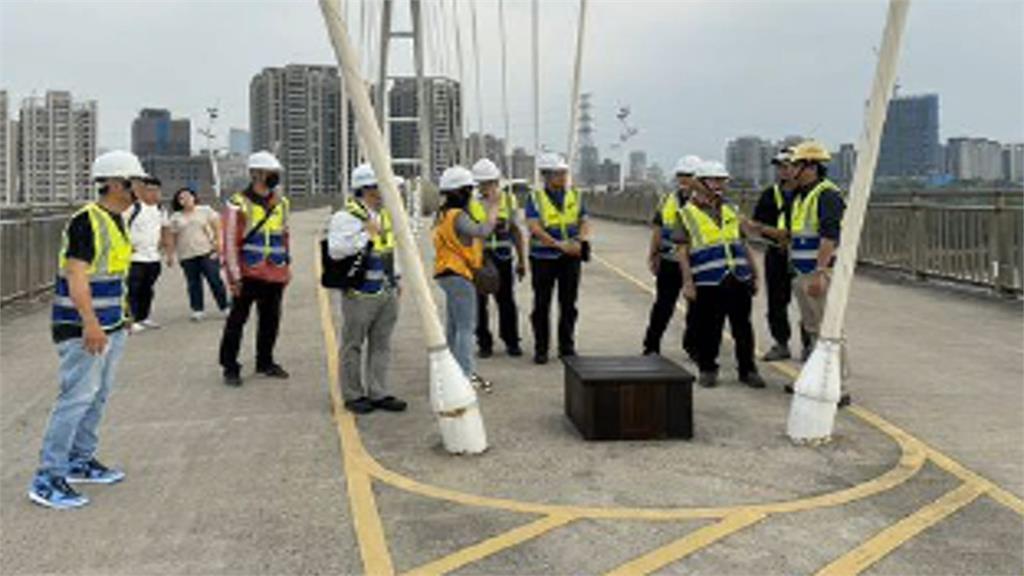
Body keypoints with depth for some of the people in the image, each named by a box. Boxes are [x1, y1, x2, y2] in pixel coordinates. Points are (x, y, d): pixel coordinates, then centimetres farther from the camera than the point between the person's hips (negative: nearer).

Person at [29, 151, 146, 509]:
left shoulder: (117, 220, 12)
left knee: (99, 396, 15)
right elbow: (76, 276, -23)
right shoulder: (87, 221, -17)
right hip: (83, 328, -10)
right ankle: (48, 478, -3)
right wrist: (90, 324, -28)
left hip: (111, 326, 10)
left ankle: (80, 461, 27)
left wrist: (122, 315, 22)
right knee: (77, 397, -9)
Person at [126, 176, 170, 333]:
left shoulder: (160, 210, 11)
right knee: (133, 289, -6)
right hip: (135, 257, -7)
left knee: (148, 289, 14)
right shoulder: (133, 208, -11)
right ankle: (132, 320, -3)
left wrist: (163, 241, 16)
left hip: (154, 257, 7)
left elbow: (164, 227, 27)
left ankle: (144, 317, 24)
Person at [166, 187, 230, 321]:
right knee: (193, 283, 3)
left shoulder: (206, 210, 7)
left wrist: (218, 243, -8)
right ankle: (197, 309, 12)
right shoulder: (175, 217, 12)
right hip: (187, 256, 2)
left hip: (207, 252, -2)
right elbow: (171, 238, 11)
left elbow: (217, 227, 3)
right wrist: (170, 255, 6)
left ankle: (224, 307, 4)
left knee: (215, 280, -4)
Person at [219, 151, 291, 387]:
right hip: (249, 274, -6)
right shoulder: (239, 204, -8)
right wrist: (234, 276, -13)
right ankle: (230, 367, 10)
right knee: (237, 320, 0)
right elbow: (230, 242, -10)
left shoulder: (281, 203, 11)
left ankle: (265, 362, 28)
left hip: (275, 275, 6)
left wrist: (287, 265, 17)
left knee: (271, 319, 13)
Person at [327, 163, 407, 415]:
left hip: (387, 292, 8)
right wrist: (366, 233, -24)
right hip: (360, 293, -7)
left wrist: (396, 280, 21)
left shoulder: (385, 214, 14)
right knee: (353, 345, 4)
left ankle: (378, 393, 20)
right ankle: (353, 395, 15)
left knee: (381, 345, 11)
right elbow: (336, 251, -24)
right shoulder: (345, 217, -12)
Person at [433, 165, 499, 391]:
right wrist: (493, 208, -22)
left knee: (453, 326, 18)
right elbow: (482, 231, -31)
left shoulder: (443, 214, 14)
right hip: (459, 275, -10)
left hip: (448, 274, 10)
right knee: (466, 326, -9)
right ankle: (468, 373, -9)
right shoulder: (458, 216, -18)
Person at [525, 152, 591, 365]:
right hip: (543, 257, -3)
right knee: (542, 305, 3)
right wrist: (559, 244, -22)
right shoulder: (535, 198, -4)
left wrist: (580, 241, -12)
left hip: (570, 257, 3)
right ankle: (540, 349, 12)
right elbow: (534, 228, -14)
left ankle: (567, 347, 18)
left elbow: (585, 222, 9)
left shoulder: (575, 196, 8)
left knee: (568, 305, 8)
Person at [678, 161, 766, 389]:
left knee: (743, 328, 7)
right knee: (708, 329, 2)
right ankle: (707, 369, 17)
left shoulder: (732, 210, 15)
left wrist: (754, 275, 16)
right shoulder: (688, 213, 0)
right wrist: (687, 282, -10)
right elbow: (683, 251, -3)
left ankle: (747, 370, 17)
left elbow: (744, 244, 20)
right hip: (708, 283, -4)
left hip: (739, 279, 4)